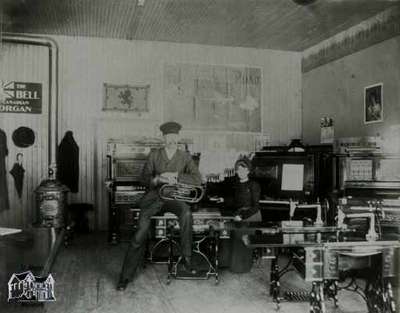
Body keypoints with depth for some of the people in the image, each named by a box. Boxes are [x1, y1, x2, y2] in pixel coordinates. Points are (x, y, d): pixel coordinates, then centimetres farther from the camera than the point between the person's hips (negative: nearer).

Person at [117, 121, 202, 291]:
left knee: (186, 212, -34)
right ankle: (126, 276, -15)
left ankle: (186, 259, -23)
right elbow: (144, 179, 6)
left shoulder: (185, 157, 10)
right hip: (154, 195, 0)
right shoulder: (154, 155, 11)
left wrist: (175, 176, -12)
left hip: (174, 197, 0)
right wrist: (158, 179, -16)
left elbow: (197, 179, -1)